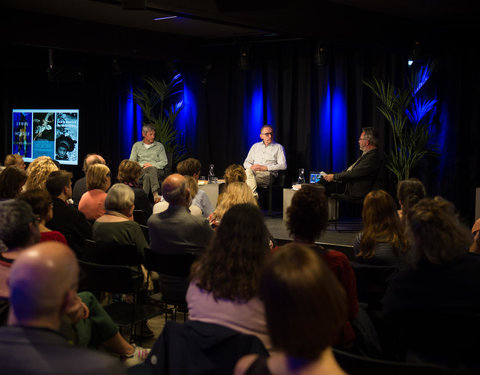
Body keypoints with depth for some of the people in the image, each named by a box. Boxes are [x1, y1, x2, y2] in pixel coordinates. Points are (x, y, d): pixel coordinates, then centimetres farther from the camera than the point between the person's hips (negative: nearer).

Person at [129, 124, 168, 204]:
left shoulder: (159, 146, 19)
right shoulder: (137, 145, 20)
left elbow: (164, 162, 9)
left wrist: (152, 165, -8)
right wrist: (142, 165, -7)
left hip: (157, 171, 0)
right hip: (141, 170, 0)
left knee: (147, 176, -38)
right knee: (152, 170, -38)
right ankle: (155, 194, -55)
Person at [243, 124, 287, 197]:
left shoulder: (278, 147, 14)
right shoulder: (255, 146, 27)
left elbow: (283, 165, 1)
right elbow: (246, 163, 24)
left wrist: (265, 167, -9)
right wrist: (251, 167, -2)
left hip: (268, 174, -3)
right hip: (253, 171, 4)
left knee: (248, 172, -34)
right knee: (248, 171, -35)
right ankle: (254, 196, -46)